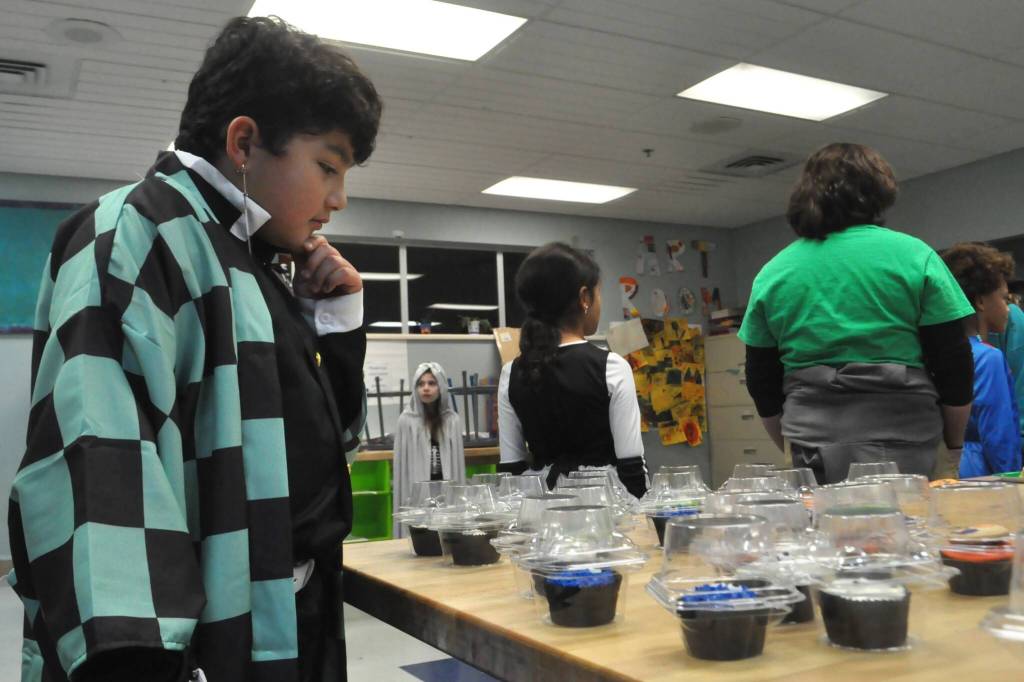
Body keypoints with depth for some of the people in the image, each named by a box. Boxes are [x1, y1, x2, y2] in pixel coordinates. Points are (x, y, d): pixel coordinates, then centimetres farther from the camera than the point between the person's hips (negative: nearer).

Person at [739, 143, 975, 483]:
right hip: (904, 450, -2)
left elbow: (762, 385, 9)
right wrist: (954, 446, 12)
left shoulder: (771, 273, 5)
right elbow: (954, 364, -1)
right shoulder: (913, 255, -2)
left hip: (814, 456, 3)